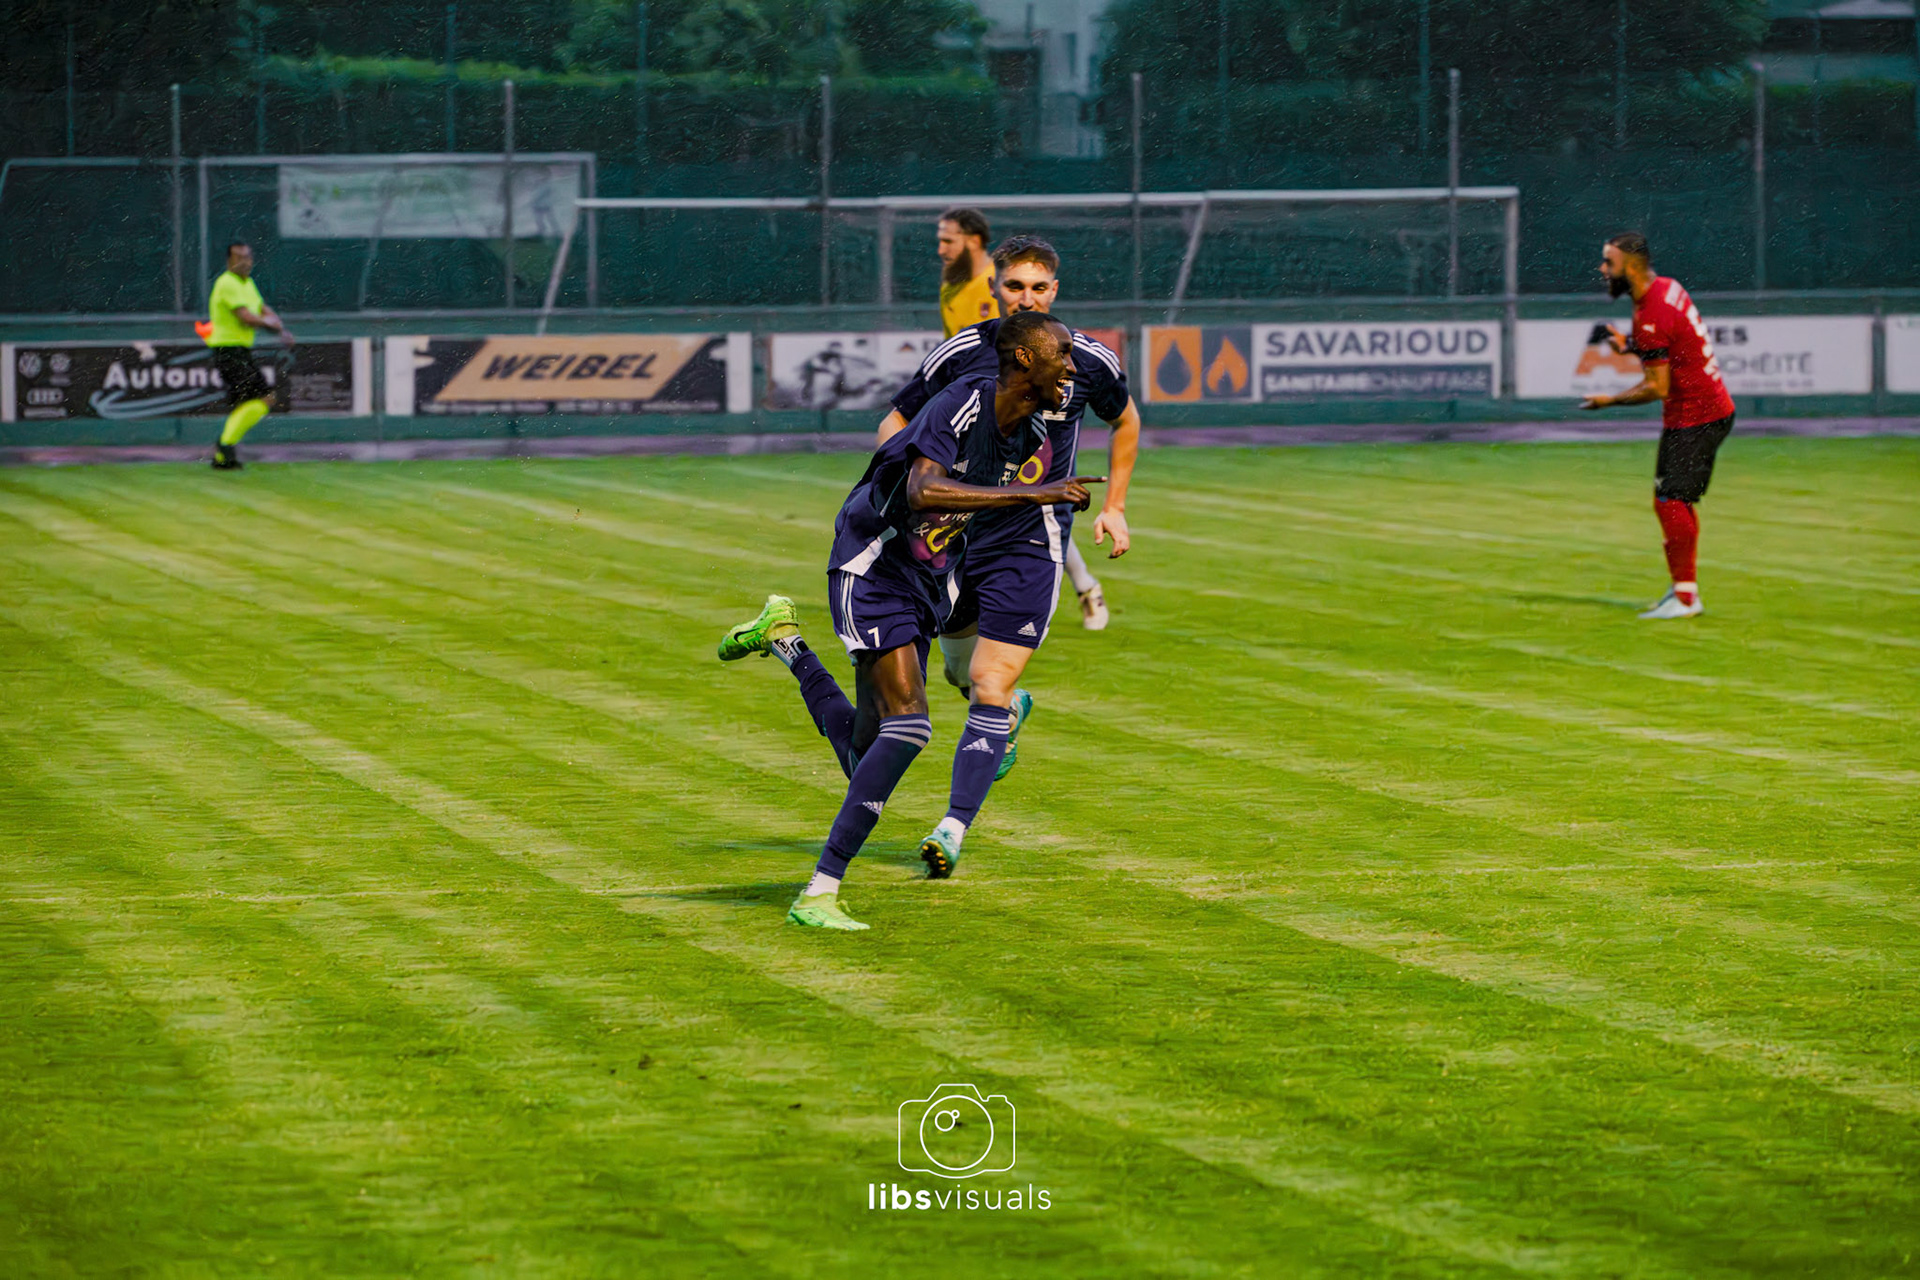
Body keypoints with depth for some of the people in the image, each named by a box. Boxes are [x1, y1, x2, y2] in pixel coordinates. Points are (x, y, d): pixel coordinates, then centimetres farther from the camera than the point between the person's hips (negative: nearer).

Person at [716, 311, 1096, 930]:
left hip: (925, 584, 8)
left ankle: (784, 640, 29)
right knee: (908, 722, -23)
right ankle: (818, 895, -20)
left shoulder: (1029, 432, 3)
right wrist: (1033, 493, -42)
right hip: (871, 570, -8)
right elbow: (923, 490, -40)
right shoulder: (960, 405, -23)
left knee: (867, 755, 7)